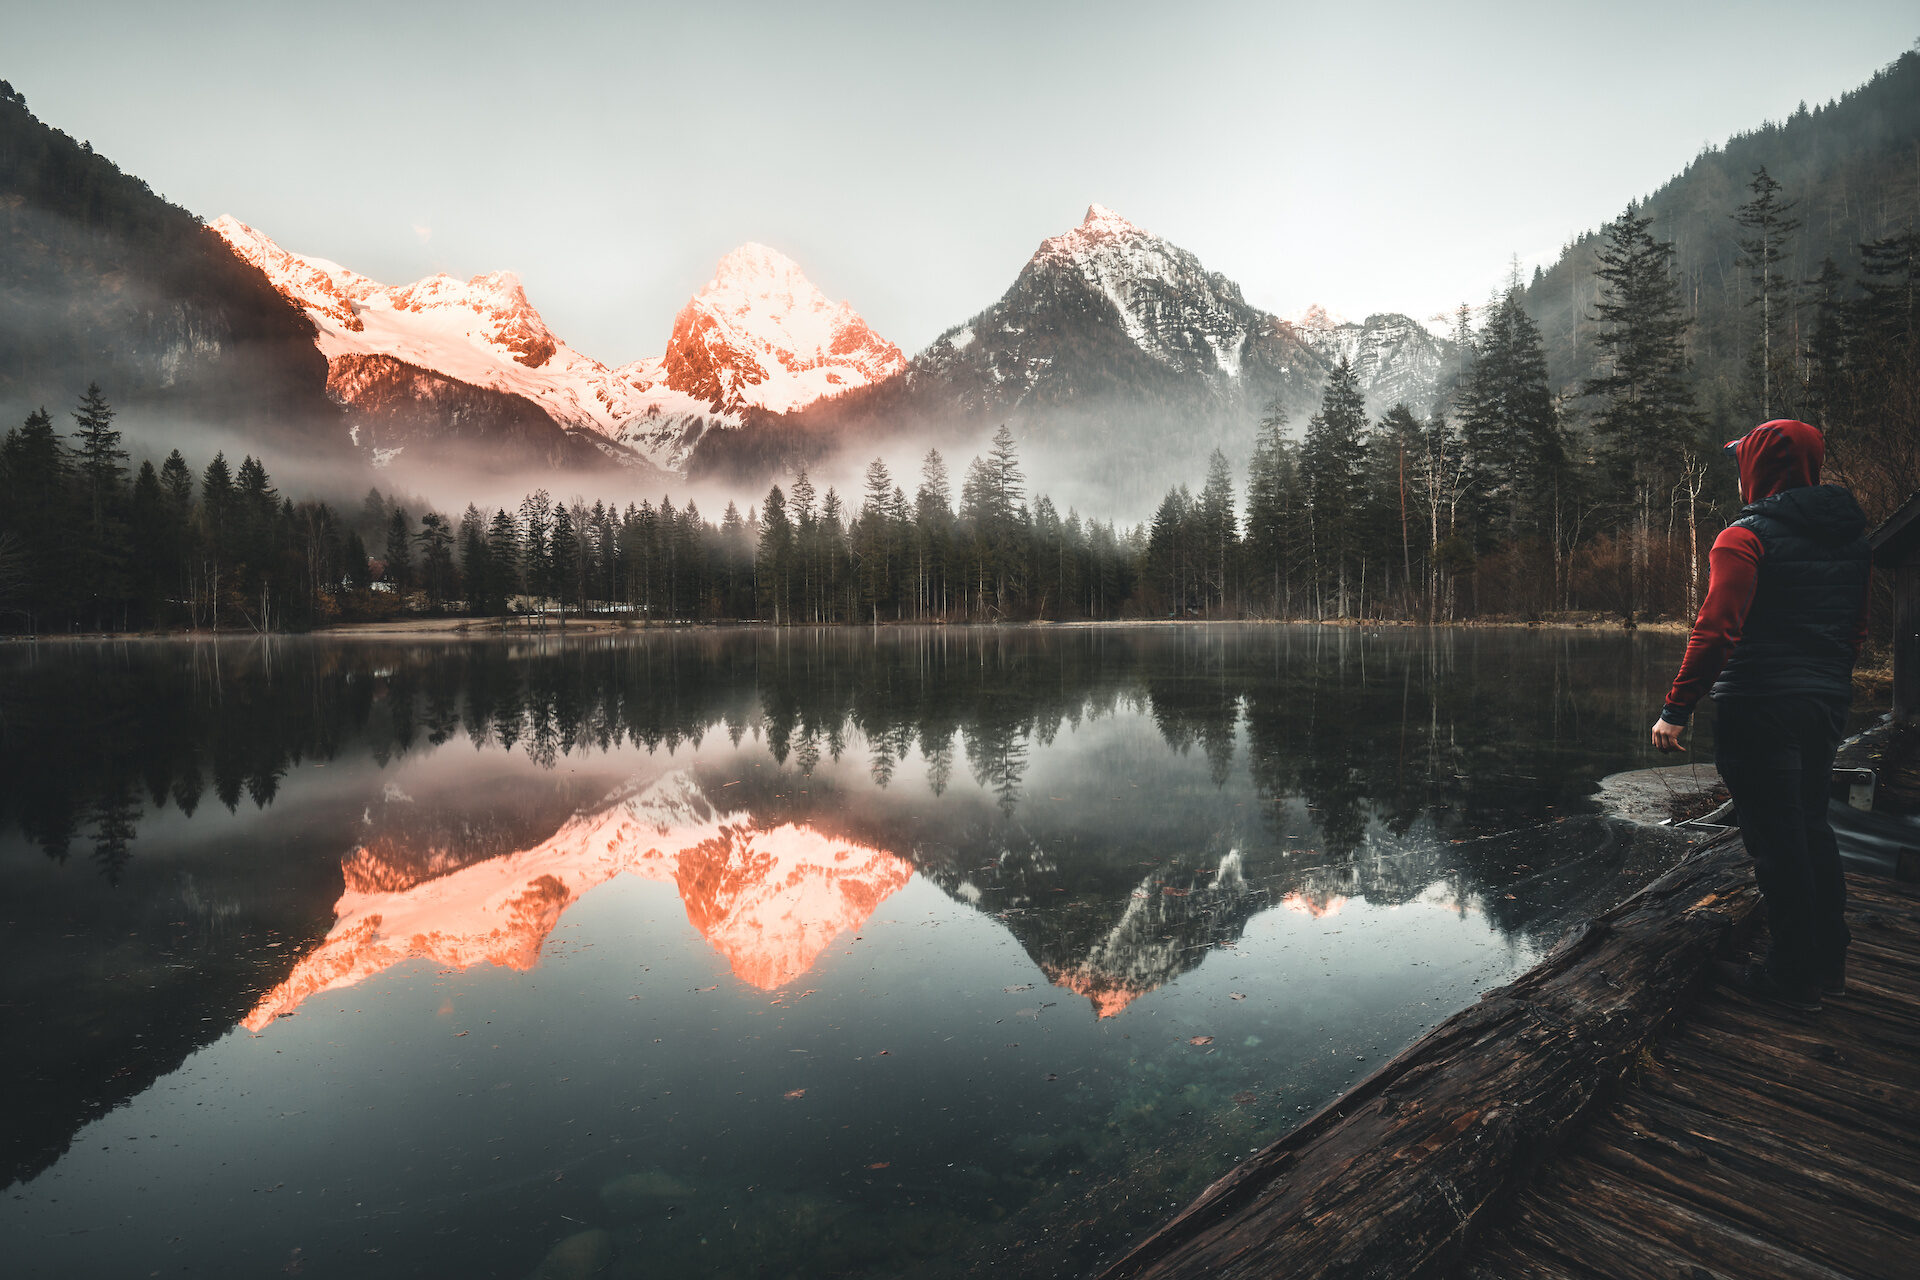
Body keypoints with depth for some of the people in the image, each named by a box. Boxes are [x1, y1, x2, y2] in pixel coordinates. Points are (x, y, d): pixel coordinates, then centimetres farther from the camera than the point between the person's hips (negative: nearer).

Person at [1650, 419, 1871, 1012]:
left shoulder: (1746, 536, -13)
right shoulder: (1851, 537, 12)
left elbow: (1716, 630, -21)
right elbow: (1856, 629, 18)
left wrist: (1676, 708, -19)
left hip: (1760, 706, -8)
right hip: (1826, 705, 8)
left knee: (1775, 838, 0)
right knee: (1811, 826, 19)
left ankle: (1792, 977, 11)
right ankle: (1829, 963, 29)